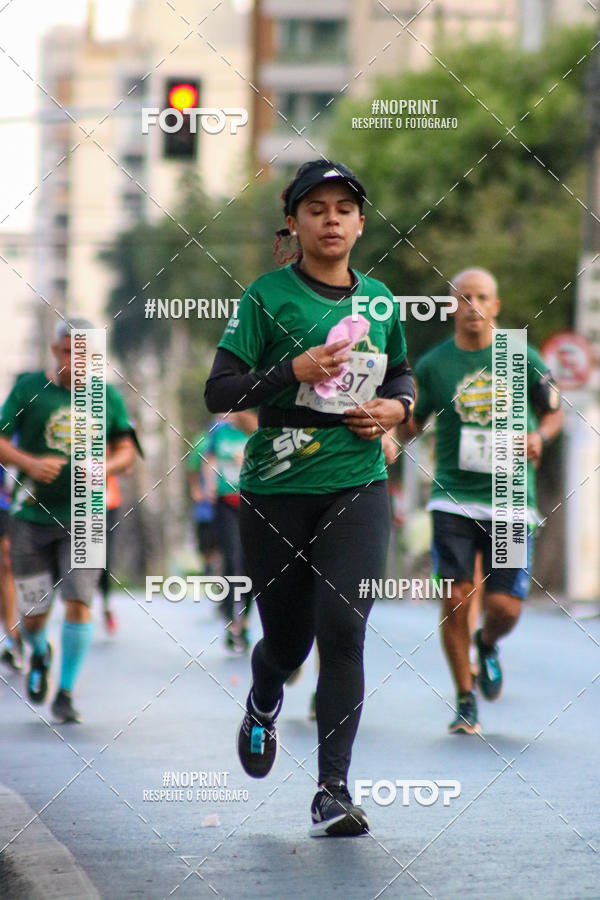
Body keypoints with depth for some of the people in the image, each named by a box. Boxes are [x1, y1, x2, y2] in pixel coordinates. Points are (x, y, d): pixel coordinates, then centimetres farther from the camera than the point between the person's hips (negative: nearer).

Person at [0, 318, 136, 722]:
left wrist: (104, 467, -13)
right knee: (33, 613, 4)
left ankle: (66, 692, 0)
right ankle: (40, 654, 39)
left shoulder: (107, 396, 4)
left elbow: (126, 451, 9)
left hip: (83, 518, 0)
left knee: (78, 602, -13)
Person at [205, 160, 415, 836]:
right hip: (275, 490, -1)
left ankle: (333, 792, -11)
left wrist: (395, 406, 2)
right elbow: (218, 393, -8)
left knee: (342, 628, -15)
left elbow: (401, 373, 24)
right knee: (286, 639, 9)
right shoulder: (267, 297, -4)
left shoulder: (378, 299, 8)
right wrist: (294, 369, -20)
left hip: (357, 486, 1)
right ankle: (262, 707, 47)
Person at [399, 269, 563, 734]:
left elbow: (553, 412, 13)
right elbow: (409, 430, 10)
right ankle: (465, 700, 11)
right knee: (456, 600, -7)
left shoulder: (522, 358, 0)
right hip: (453, 498, 0)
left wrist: (538, 436, -8)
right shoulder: (433, 364, 1)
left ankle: (488, 645, 35)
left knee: (505, 606, -3)